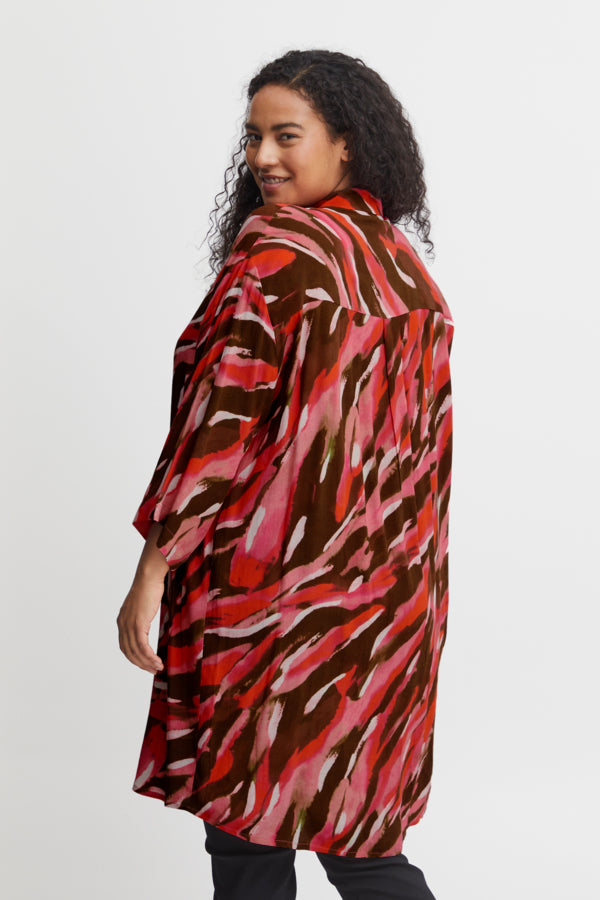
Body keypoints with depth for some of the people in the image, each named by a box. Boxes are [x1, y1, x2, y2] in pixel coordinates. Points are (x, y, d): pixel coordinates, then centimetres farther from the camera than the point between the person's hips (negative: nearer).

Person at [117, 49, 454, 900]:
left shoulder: (275, 252, -13)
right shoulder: (407, 266, 11)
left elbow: (221, 420, -18)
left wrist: (153, 570, -14)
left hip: (272, 591, -8)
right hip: (388, 600, 8)